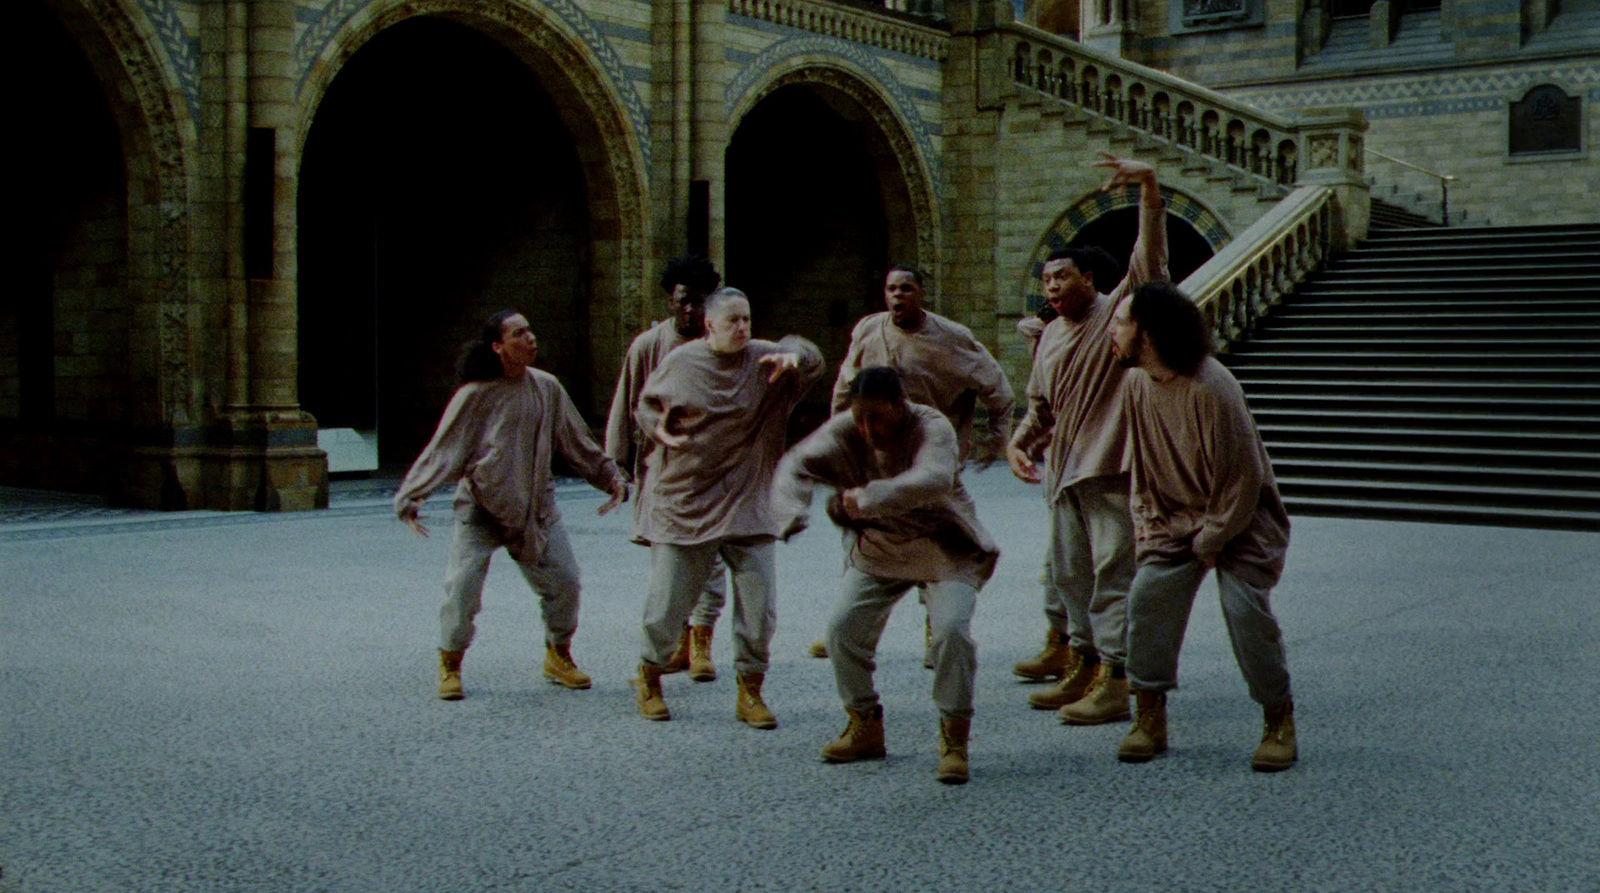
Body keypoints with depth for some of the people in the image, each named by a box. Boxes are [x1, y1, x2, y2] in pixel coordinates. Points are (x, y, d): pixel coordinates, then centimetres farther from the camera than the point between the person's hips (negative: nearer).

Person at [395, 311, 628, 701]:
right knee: (463, 585, -11)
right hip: (481, 505, -4)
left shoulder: (546, 388, 2)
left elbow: (577, 442, 13)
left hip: (535, 504, 4)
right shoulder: (475, 395, -10)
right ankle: (450, 665, 9)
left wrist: (611, 477, 14)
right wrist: (411, 496, -15)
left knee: (564, 580, 1)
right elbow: (442, 449, -9)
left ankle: (558, 657, 21)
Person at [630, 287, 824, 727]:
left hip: (746, 505, 1)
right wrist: (660, 429, -8)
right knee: (667, 603, 5)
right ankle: (649, 681, 28)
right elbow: (646, 405, 13)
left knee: (758, 603, -2)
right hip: (683, 502, -1)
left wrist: (794, 355, -33)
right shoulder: (680, 363, 0)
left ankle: (750, 692, 16)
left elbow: (812, 361, -11)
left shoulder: (763, 358, 0)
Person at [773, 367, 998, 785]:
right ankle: (865, 727, 16)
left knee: (951, 629, -23)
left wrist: (870, 497, -56)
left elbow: (934, 479, -46)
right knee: (843, 628, -5)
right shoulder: (843, 431, -14)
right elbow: (796, 464, -19)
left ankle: (954, 739, -6)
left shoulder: (933, 428, -27)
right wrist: (792, 512, -39)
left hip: (945, 549, -4)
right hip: (878, 548, 5)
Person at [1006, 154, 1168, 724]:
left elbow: (1150, 261, -20)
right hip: (1065, 470, 8)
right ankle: (1082, 667, 22)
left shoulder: (1117, 313, -4)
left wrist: (1149, 189, -30)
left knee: (1113, 574, -8)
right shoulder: (1051, 337, 17)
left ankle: (1114, 682, -7)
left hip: (1112, 469, -8)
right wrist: (1020, 442, 6)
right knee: (1069, 573, 12)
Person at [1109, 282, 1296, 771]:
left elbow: (1242, 479, -21)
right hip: (1174, 519, 6)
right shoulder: (1137, 383, -2)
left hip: (1238, 518, -6)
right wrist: (1146, 516, 3)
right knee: (1148, 596, -10)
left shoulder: (1211, 389, -26)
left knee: (1245, 607, -18)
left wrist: (1210, 542, -14)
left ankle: (1279, 721, 0)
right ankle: (1150, 717, 1)